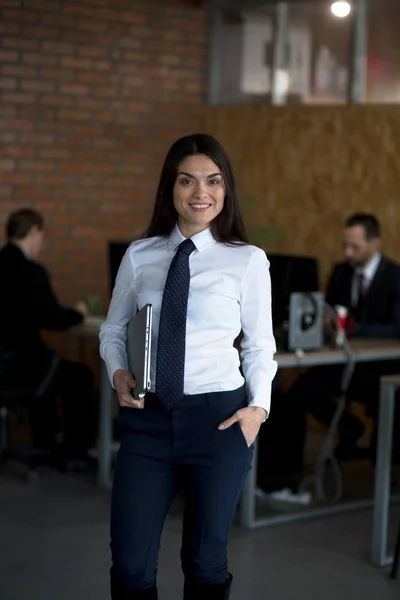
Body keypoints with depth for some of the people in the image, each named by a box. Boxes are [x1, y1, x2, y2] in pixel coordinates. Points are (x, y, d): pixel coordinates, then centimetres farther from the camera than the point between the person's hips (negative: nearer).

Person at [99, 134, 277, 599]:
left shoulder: (248, 260, -4)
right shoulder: (139, 256, 3)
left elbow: (260, 345, 3)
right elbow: (113, 329, 14)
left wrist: (259, 408, -10)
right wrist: (119, 373, -4)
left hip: (219, 417, -2)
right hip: (148, 417, 2)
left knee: (206, 560, 13)